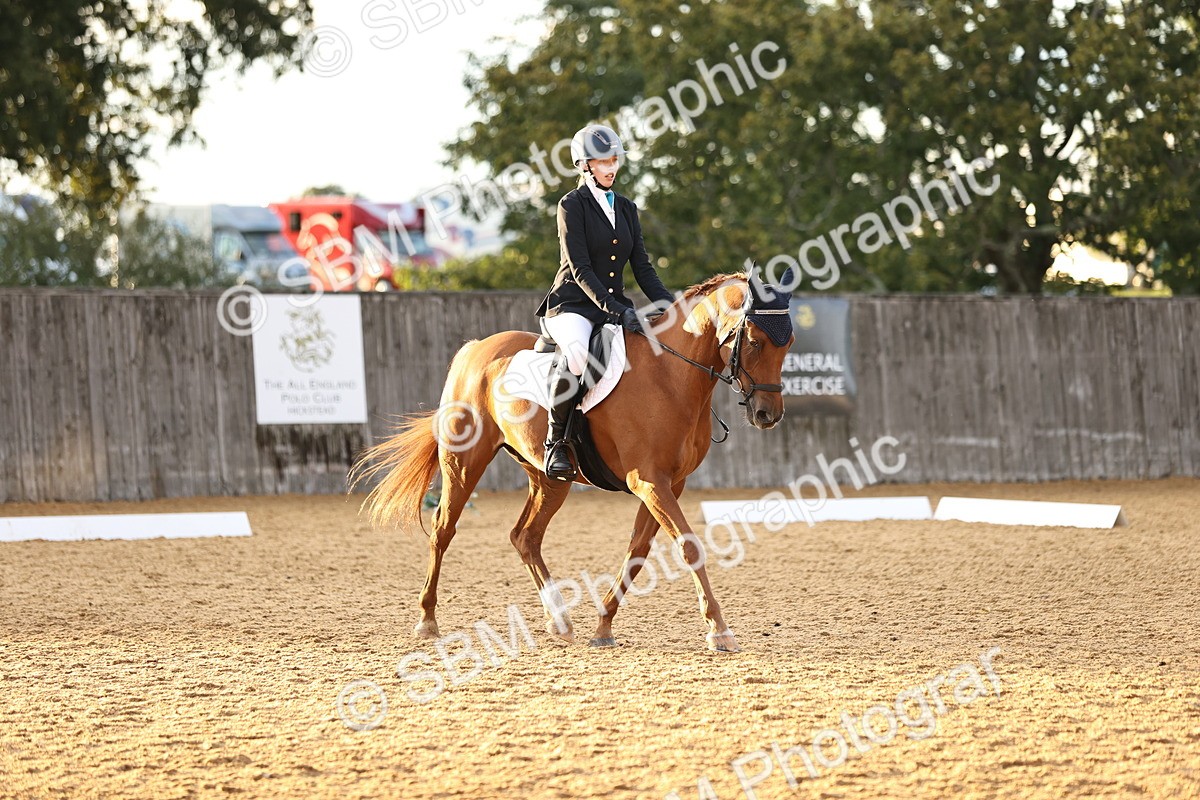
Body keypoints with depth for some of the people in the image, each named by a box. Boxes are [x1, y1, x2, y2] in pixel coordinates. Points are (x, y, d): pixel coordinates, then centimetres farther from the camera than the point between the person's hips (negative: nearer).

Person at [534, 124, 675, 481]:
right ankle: (556, 439, -24)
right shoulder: (572, 205, -4)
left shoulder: (626, 208, 16)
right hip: (572, 305, -7)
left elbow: (642, 267, 13)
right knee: (576, 355, -40)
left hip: (615, 306, 7)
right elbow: (580, 270, -13)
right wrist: (617, 311, -24)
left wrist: (668, 304, -6)